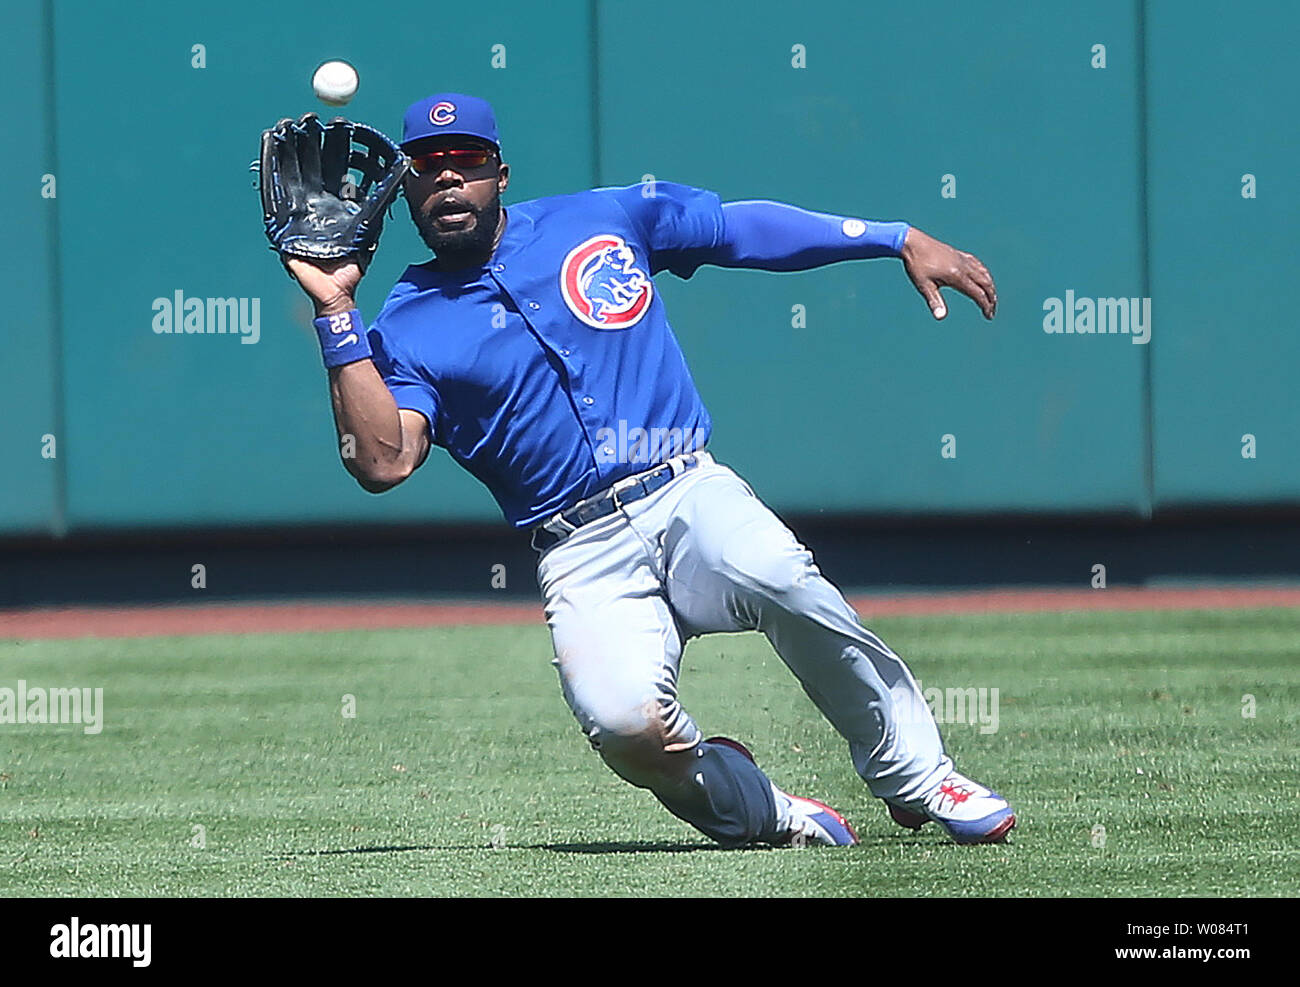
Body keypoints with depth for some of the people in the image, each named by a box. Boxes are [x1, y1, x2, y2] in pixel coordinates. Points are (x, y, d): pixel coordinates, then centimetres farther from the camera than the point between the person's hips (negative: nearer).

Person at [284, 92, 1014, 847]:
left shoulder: (602, 220, 13)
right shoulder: (408, 330, 7)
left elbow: (746, 227, 17)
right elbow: (383, 462, -9)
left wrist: (901, 240, 12)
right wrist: (338, 312, -14)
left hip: (692, 497, 1)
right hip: (583, 553, -1)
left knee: (778, 576, -34)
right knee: (621, 717, -31)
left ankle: (918, 778, -14)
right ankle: (766, 814, -1)